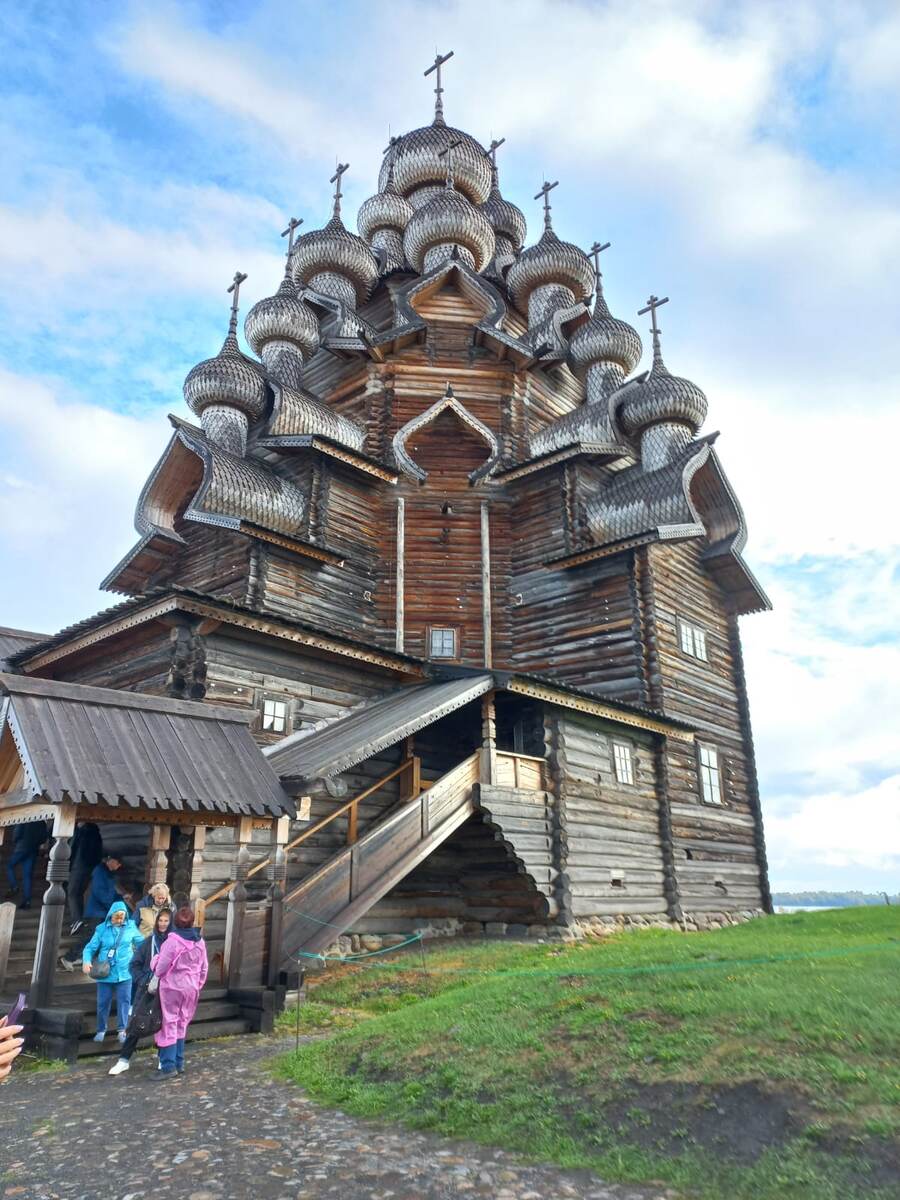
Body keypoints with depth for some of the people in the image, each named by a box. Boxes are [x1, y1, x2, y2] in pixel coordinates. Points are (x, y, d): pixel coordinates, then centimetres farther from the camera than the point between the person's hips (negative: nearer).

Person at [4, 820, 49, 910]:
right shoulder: (42, 822, 7)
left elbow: (17, 834, -12)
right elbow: (45, 837, 7)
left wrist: (15, 843, 8)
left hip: (21, 848, -4)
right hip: (33, 850, 4)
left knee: (10, 866, 18)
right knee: (28, 875, 5)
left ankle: (14, 887, -1)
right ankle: (27, 900, -1)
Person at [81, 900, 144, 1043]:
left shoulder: (131, 926, -1)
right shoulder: (102, 929, -5)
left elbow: (142, 942, 10)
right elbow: (90, 947, -6)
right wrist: (86, 961, -23)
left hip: (124, 973, 0)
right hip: (105, 973, 0)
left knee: (124, 1001, 0)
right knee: (103, 1002, 9)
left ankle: (122, 1030, 12)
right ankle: (101, 1030, 28)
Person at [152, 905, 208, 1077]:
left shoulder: (173, 940, -17)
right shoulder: (200, 941, 1)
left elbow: (163, 965, -12)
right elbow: (204, 967, 9)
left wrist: (155, 978, 8)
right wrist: (198, 984, 20)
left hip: (172, 987, -5)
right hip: (191, 988, 5)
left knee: (169, 1025, 2)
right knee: (181, 1025, 16)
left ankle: (169, 1066, 1)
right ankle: (179, 1063, 21)